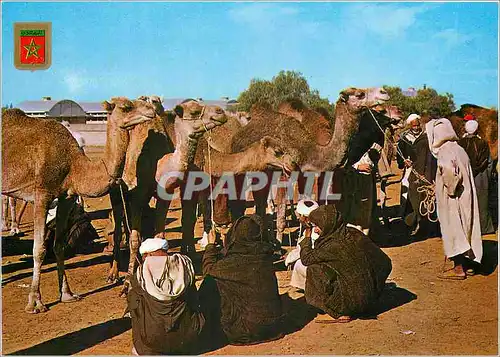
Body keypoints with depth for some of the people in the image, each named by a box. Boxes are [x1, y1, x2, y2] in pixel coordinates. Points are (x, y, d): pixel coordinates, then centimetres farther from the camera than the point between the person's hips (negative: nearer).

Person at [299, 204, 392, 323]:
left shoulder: (334, 245, -20)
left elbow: (306, 258, -10)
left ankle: (337, 313, 0)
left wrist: (307, 238, 6)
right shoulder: (353, 233, 0)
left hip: (354, 299, -8)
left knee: (315, 270, -7)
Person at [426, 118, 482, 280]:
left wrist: (450, 189, -21)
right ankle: (467, 265, 22)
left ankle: (458, 268, 4)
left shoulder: (445, 151, -18)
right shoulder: (458, 148, 10)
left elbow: (449, 170, -36)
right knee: (464, 229, 14)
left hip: (453, 199, -9)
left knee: (453, 231, -1)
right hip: (466, 197, 9)